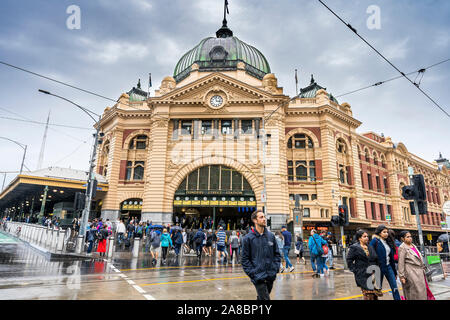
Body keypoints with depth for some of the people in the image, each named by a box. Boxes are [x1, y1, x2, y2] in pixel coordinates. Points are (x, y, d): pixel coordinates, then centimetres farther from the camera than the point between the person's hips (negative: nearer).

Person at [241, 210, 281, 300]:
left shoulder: (271, 236, 5)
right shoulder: (248, 238, -8)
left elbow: (277, 254, 11)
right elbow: (245, 259, -6)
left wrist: (276, 268, 0)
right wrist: (253, 273, -12)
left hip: (271, 276, 5)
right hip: (258, 278, -4)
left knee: (261, 297, 20)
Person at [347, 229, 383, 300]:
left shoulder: (370, 247, 13)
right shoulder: (354, 248, -6)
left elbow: (376, 259, 20)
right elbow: (349, 261, -5)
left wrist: (376, 270, 9)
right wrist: (355, 270, -10)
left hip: (373, 275, 6)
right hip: (363, 275, -6)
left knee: (375, 295, 7)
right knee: (368, 295, -5)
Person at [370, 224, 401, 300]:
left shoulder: (388, 242, 11)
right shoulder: (375, 241, -10)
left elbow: (391, 258, 16)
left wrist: (395, 272, 18)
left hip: (388, 267, 6)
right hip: (380, 267, -6)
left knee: (395, 288, 3)